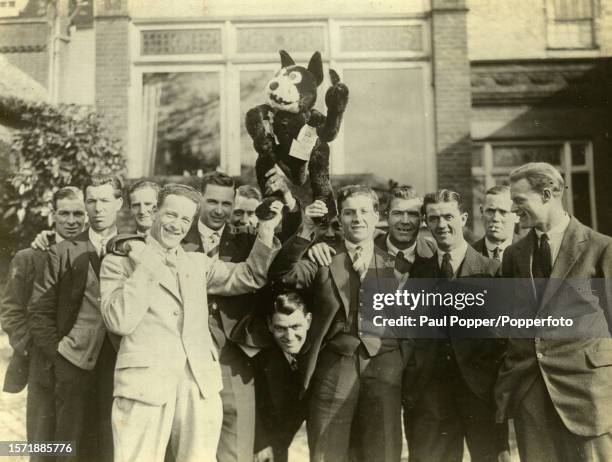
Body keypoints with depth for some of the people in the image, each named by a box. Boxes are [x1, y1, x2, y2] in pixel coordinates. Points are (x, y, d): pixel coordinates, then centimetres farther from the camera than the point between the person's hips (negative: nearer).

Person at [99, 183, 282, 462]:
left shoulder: (198, 263, 20)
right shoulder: (120, 261, 6)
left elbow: (251, 276, 14)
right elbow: (119, 322, -7)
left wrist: (265, 232, 1)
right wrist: (145, 267, -7)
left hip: (199, 384, 4)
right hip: (145, 383, -3)